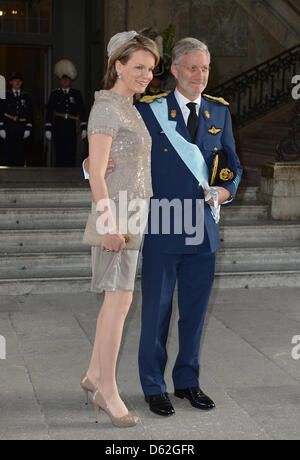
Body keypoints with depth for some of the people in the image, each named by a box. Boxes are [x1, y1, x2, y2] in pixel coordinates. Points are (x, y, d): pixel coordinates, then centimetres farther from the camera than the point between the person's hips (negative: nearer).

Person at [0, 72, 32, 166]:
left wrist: (28, 128, 0)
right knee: (9, 152, -4)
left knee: (20, 153, 1)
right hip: (9, 128, -2)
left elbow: (29, 113, 10)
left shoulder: (25, 96, 11)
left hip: (21, 128, 2)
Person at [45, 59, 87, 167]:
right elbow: (49, 112, 6)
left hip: (71, 129, 0)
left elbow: (82, 111, 8)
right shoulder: (55, 94, 9)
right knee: (59, 154, -1)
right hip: (58, 129, 0)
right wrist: (48, 129, -2)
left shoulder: (76, 94, 10)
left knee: (71, 154, -2)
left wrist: (83, 128, 2)